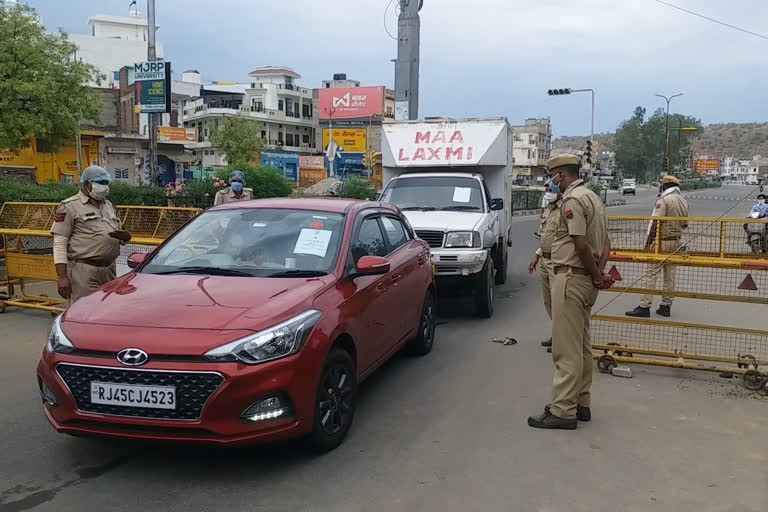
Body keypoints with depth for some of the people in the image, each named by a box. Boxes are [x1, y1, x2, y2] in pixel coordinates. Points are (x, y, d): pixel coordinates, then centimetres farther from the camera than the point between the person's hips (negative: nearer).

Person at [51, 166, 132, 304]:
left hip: (109, 270, 7)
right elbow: (59, 243, -7)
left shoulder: (109, 205, 19)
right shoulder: (70, 206, -2)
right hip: (83, 272, -7)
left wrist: (125, 236, -1)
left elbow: (120, 232, 27)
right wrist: (62, 276, -16)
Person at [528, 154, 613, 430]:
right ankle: (580, 404, 23)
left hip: (570, 278, -10)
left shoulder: (572, 199, -15)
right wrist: (599, 272, 4)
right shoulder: (593, 197, 17)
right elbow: (605, 243, 16)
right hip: (586, 280, 10)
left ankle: (563, 411, 0)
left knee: (566, 348, -6)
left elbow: (581, 244, -21)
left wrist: (596, 276, -9)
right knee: (581, 346, 15)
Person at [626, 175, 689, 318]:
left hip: (661, 242, -8)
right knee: (670, 275, 11)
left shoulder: (663, 201, -14)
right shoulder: (684, 202, 10)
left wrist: (648, 243, -12)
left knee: (651, 274, -7)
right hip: (676, 242, 8)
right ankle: (666, 306, 15)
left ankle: (644, 306, -9)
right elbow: (685, 224, 16)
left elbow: (655, 224, -17)